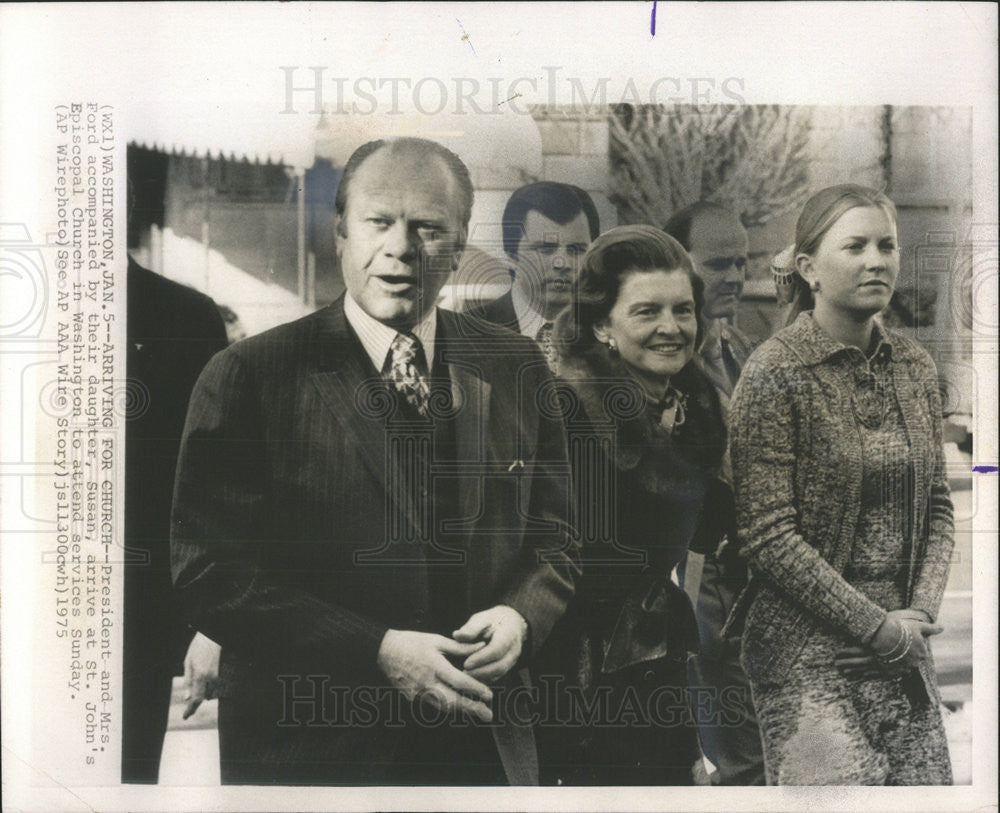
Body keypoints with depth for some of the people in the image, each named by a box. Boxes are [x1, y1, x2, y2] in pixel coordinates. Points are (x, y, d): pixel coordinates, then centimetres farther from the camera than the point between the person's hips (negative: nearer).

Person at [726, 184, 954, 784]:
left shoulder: (915, 368, 8)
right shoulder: (775, 374, -10)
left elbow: (938, 506, 13)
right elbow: (769, 537, -14)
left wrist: (920, 612, -3)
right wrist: (878, 627, -12)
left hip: (904, 642, 6)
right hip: (807, 651, -6)